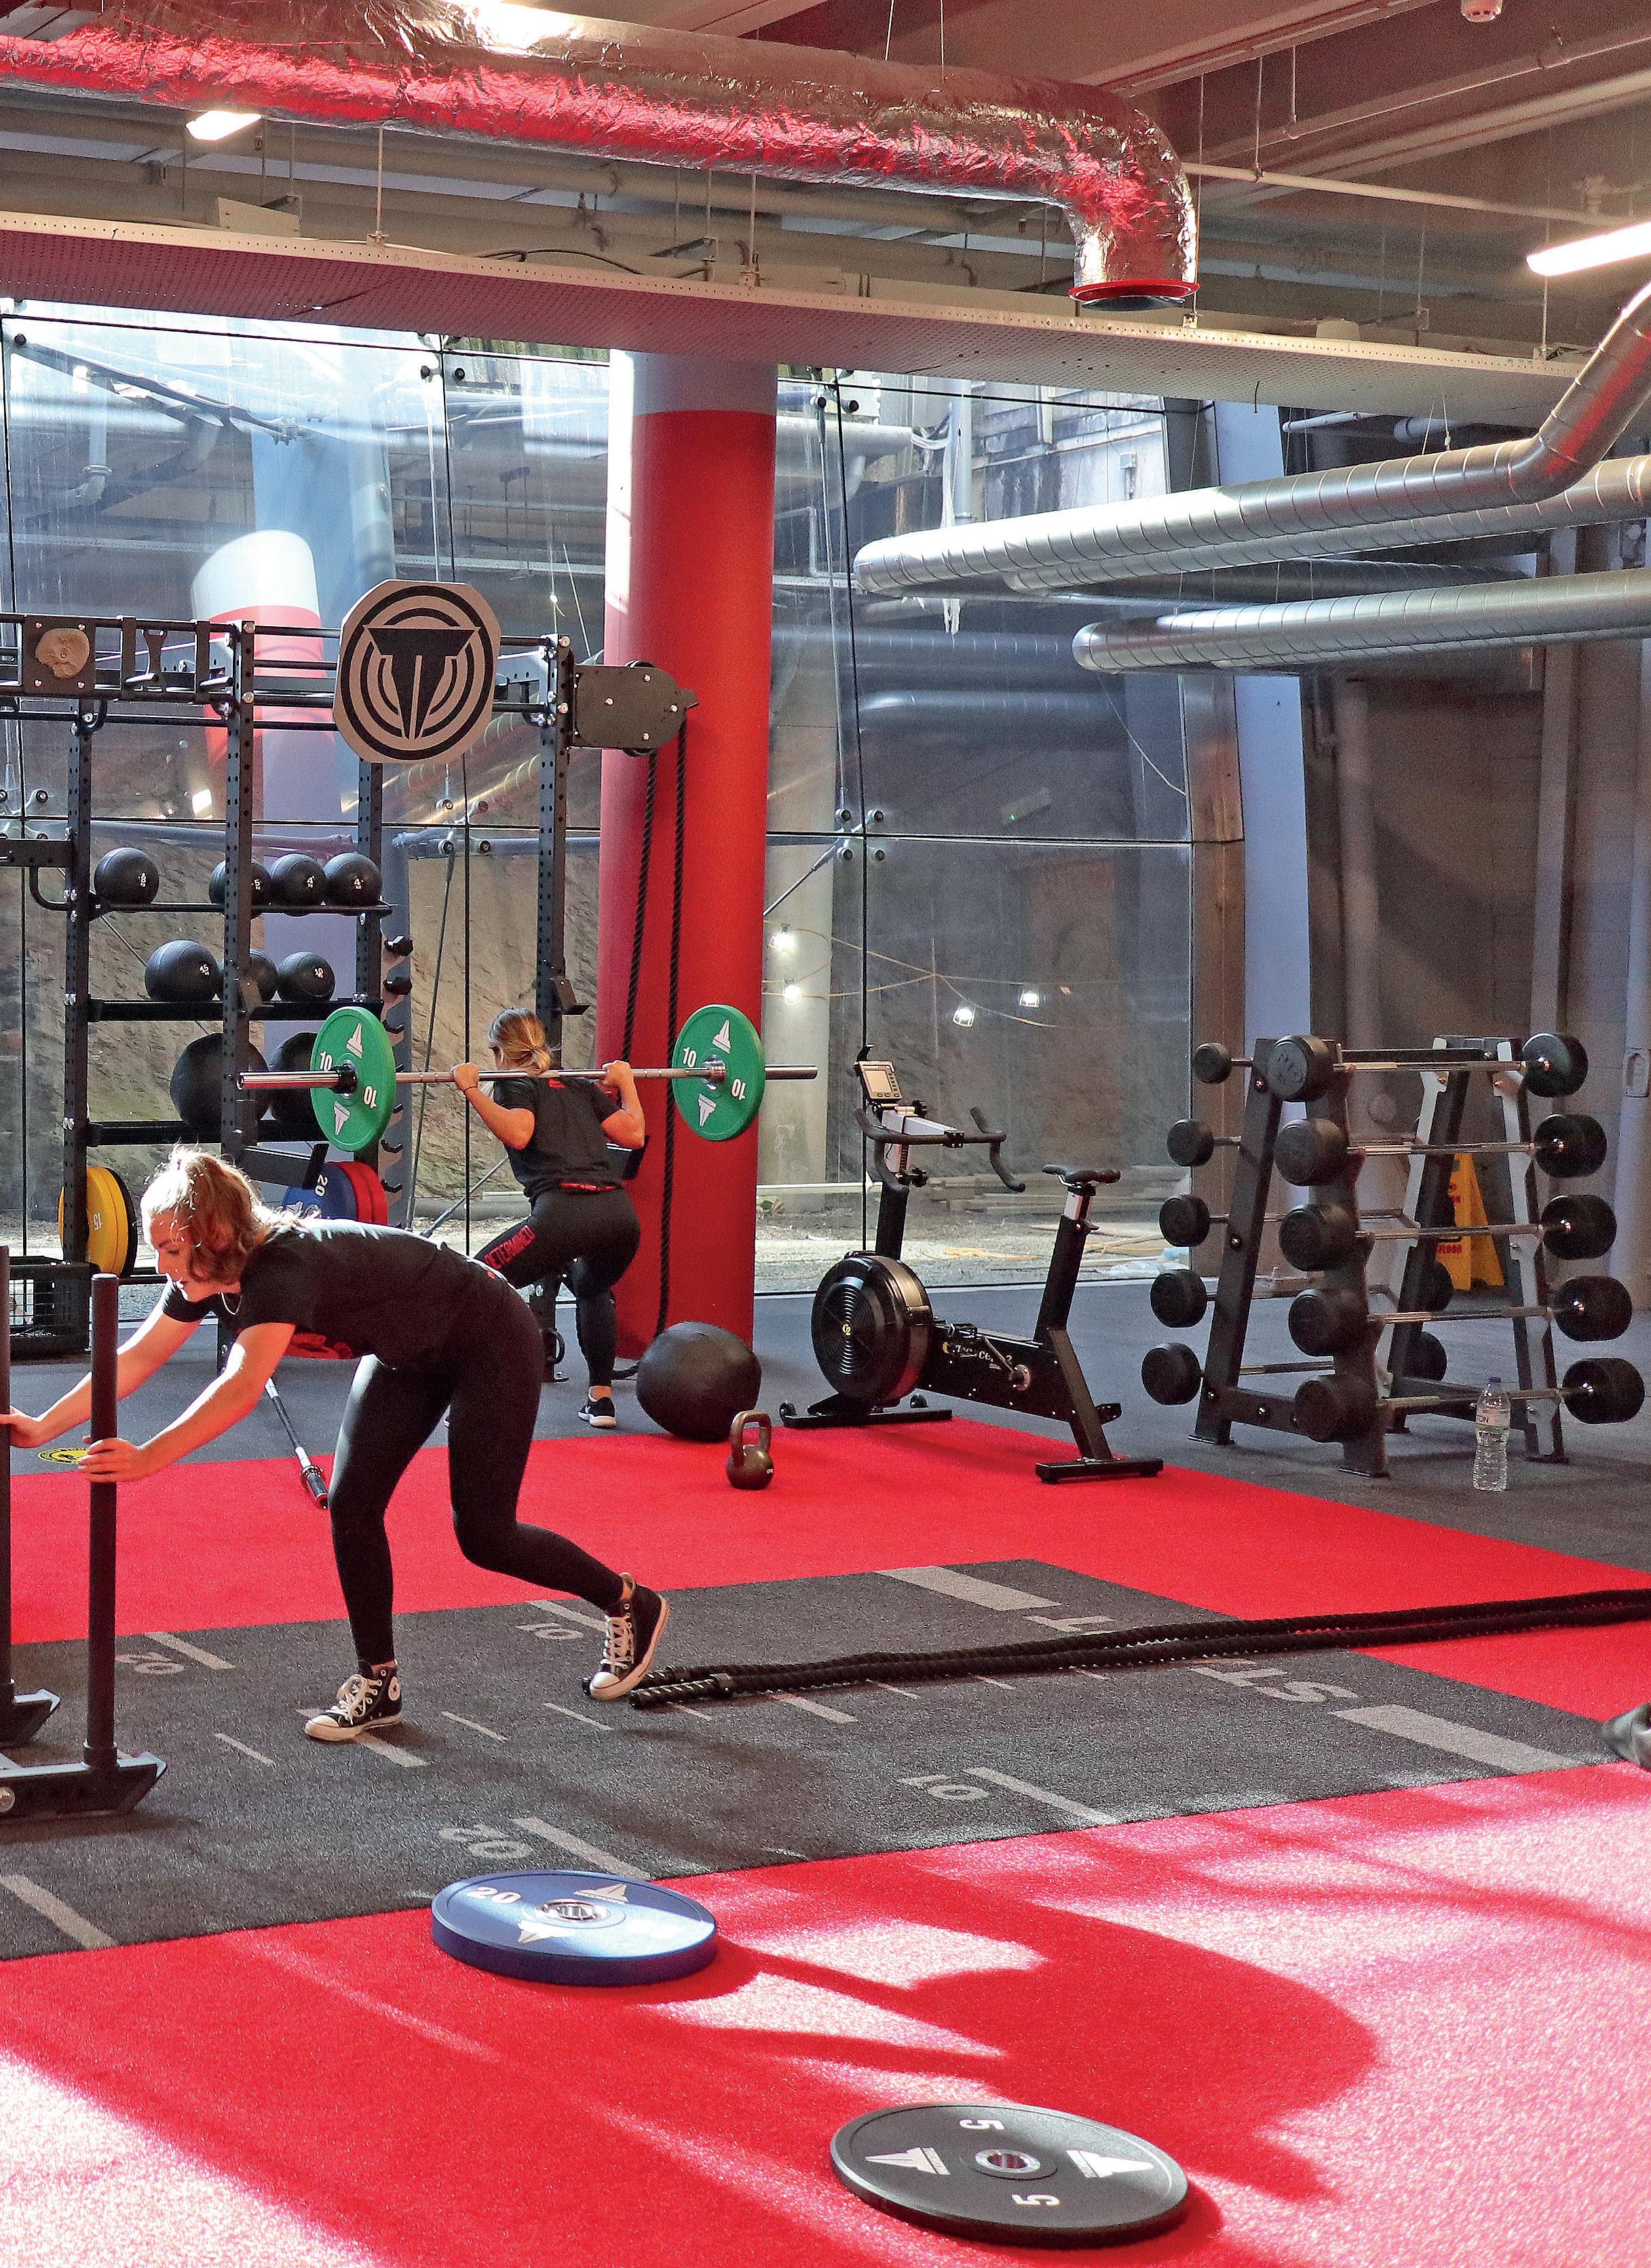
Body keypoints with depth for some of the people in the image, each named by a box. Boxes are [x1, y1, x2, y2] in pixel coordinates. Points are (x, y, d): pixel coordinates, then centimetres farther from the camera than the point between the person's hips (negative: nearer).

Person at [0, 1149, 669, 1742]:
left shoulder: (284, 1267, -37)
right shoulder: (207, 1276, -11)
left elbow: (242, 1388, -49)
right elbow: (138, 1357, -8)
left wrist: (147, 1458, -56)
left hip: (489, 1342, -8)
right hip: (409, 1354, 8)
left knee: (483, 1533, -4)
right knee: (352, 1504, -2)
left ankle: (631, 1606, 17)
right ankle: (378, 1683, 10)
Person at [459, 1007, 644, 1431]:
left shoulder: (513, 1086, 12)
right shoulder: (581, 1087, 27)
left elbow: (518, 1133, -8)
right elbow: (634, 1135, 20)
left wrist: (471, 1090, -2)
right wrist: (625, 1083, 35)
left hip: (564, 1213, -6)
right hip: (620, 1216, 6)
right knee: (592, 1289, 38)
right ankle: (601, 1398, 30)